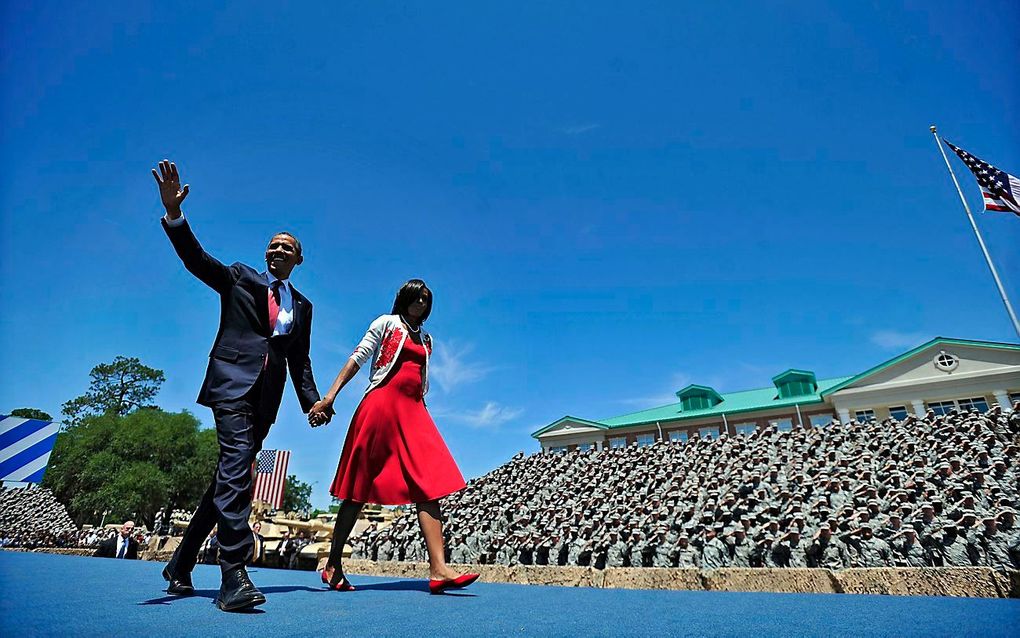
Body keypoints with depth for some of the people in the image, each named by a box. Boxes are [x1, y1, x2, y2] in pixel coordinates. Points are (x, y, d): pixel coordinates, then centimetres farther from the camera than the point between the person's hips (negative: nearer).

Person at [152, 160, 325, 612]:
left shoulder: (301, 306, 20)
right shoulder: (239, 278, 13)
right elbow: (196, 259, -4)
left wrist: (312, 401, 6)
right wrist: (173, 212, -20)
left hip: (267, 397, 4)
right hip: (233, 382, -4)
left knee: (231, 476, 8)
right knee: (237, 466, -20)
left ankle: (181, 564, 25)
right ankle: (234, 576, -20)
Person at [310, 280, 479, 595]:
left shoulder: (426, 339, 22)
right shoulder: (386, 323, 7)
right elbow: (357, 358, -1)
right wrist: (328, 398, -10)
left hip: (414, 411, 5)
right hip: (381, 404, -5)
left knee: (429, 486, -10)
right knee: (360, 488, 0)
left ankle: (438, 570, -15)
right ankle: (333, 565, 14)